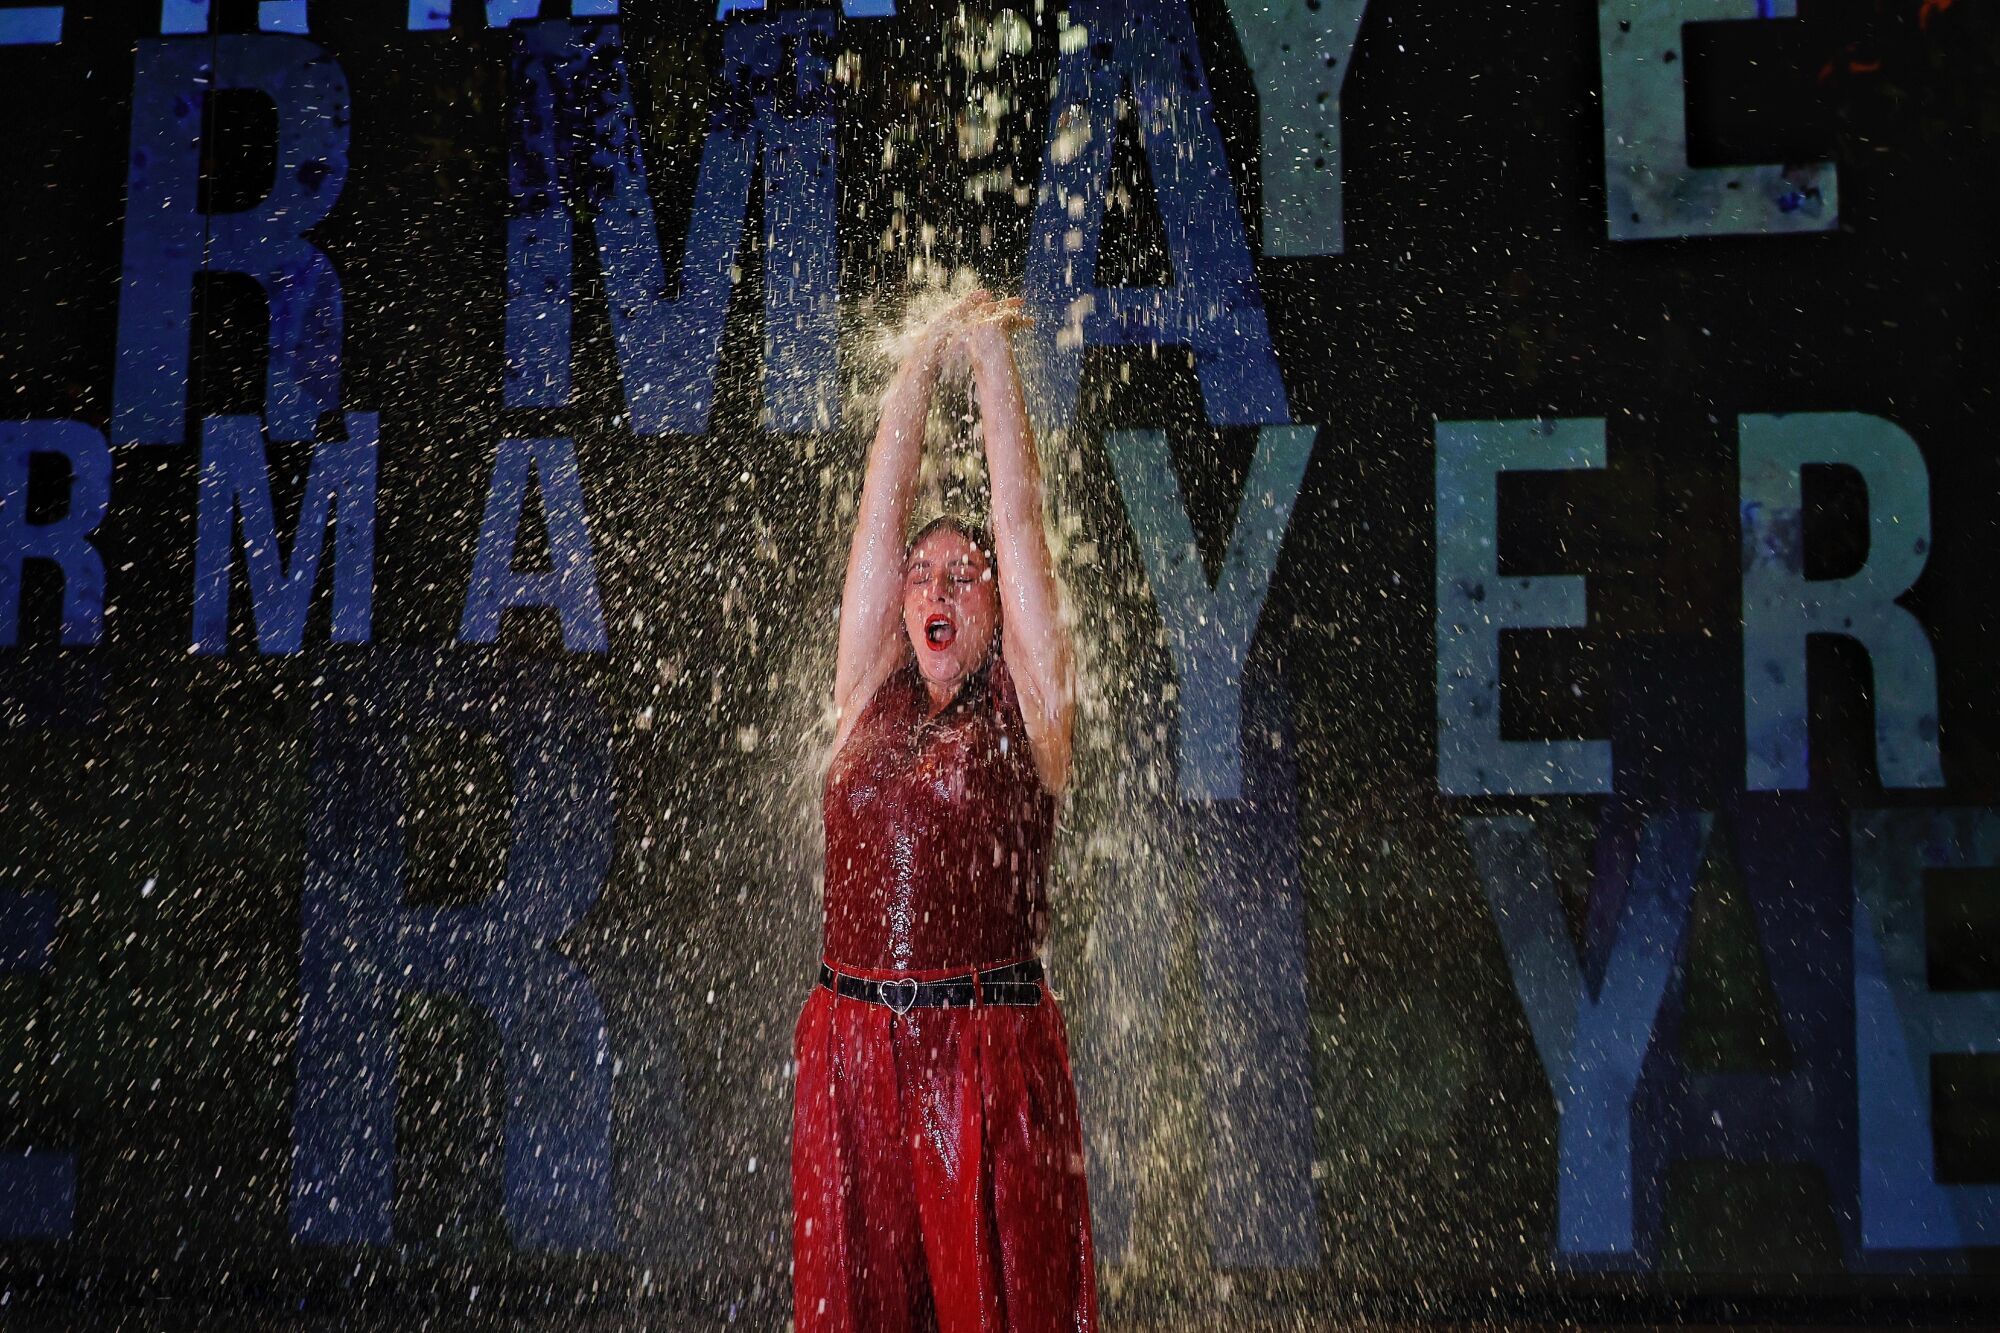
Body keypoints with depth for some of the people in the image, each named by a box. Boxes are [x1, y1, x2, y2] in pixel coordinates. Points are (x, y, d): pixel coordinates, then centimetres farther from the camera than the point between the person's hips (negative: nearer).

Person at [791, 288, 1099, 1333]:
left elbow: (1020, 518, 0)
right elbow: (879, 516, 8)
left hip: (991, 1053, -3)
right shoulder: (869, 700, 10)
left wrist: (993, 359, 3)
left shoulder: (1026, 711, 3)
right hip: (851, 1046, 3)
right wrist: (924, 361, 9)